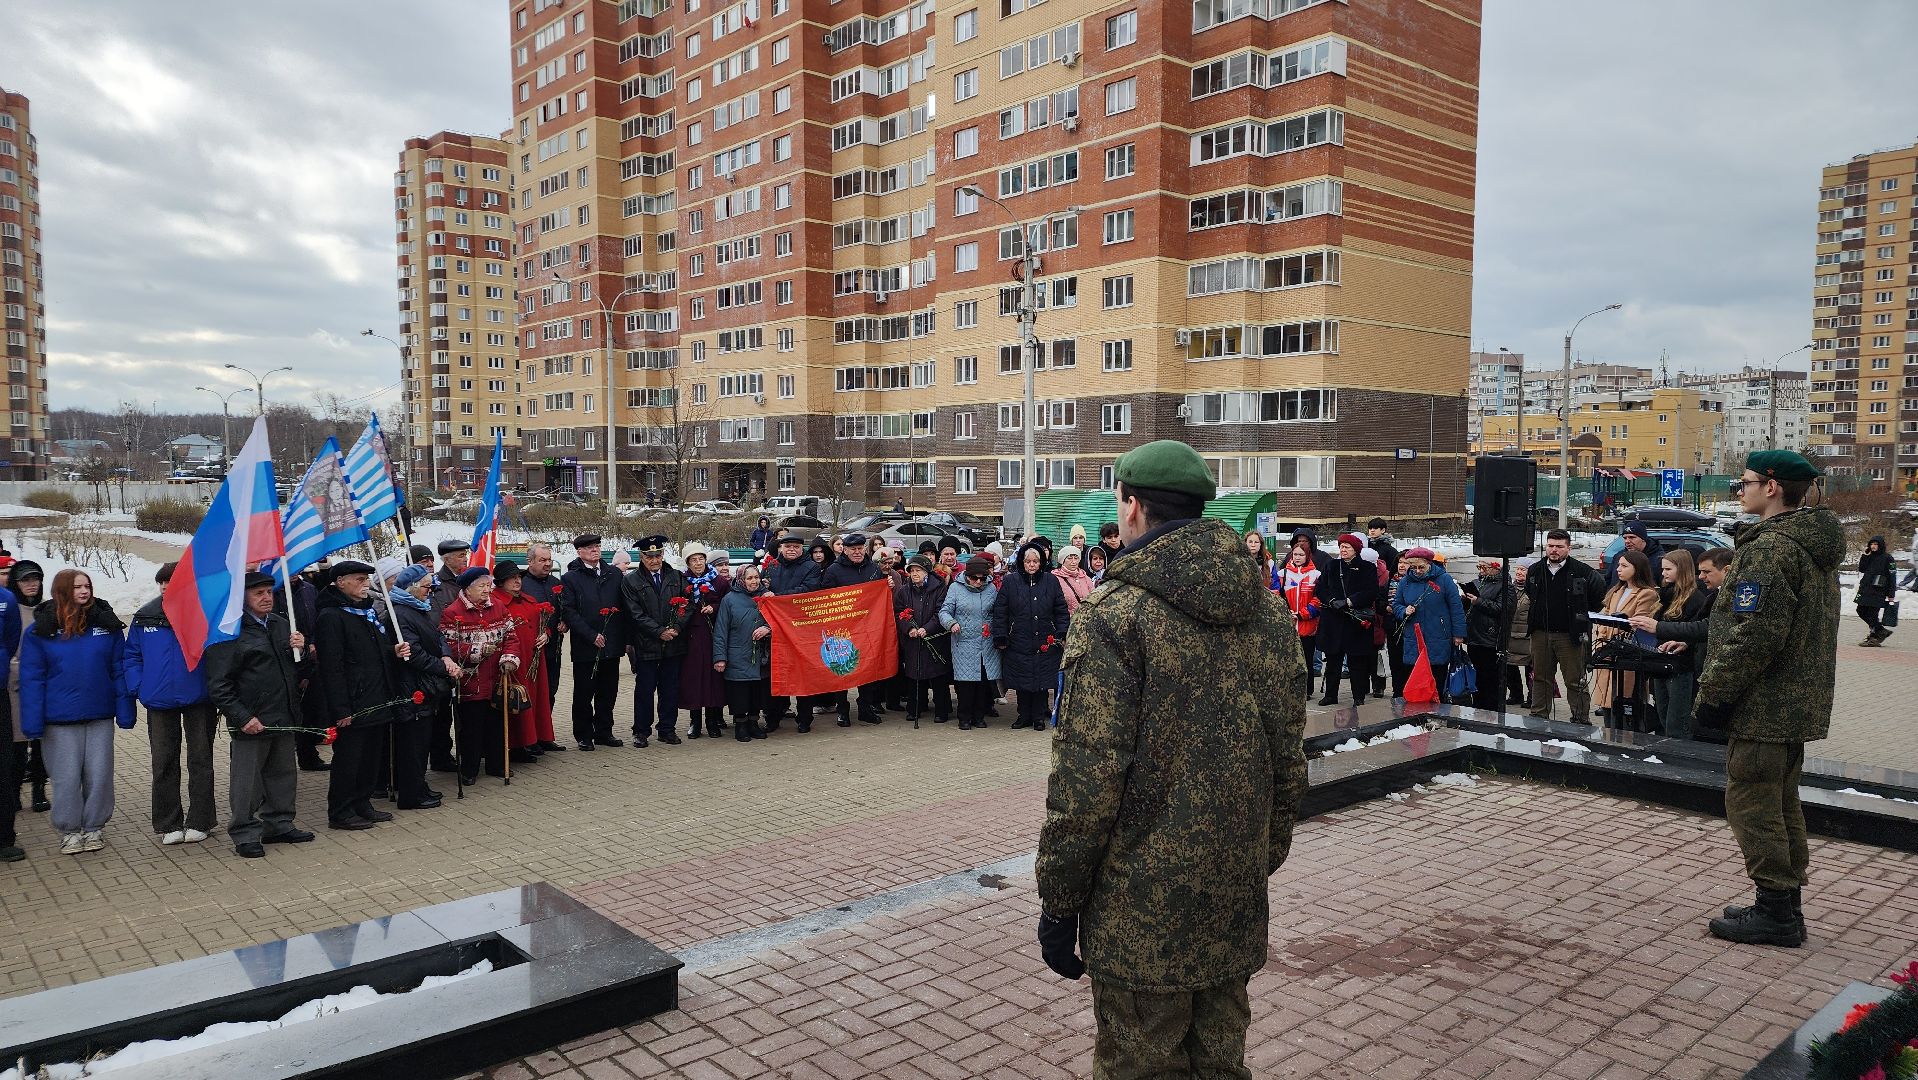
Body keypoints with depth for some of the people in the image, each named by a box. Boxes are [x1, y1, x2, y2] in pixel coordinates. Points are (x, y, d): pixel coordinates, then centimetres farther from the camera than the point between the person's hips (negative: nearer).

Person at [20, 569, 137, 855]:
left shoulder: (106, 623, 1)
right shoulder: (41, 630, -2)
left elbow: (120, 670, 3)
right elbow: (32, 678, -2)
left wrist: (125, 711, -1)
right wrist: (33, 721, -8)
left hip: (100, 715, 1)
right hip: (60, 719, -1)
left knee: (99, 775, 6)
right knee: (67, 777, 4)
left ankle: (93, 829, 21)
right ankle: (69, 832, 20)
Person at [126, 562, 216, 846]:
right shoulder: (145, 617, 1)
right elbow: (132, 655, 10)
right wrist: (138, 688, -2)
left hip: (199, 698, -2)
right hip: (160, 702, 3)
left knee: (200, 759, 6)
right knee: (164, 764, 9)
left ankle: (199, 822, 16)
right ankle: (168, 824, 19)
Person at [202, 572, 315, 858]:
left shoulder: (280, 624, 13)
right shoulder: (230, 631, -11)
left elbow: (295, 669, 24)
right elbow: (218, 684, -13)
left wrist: (299, 649, 1)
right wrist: (243, 717, -18)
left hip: (284, 716, 7)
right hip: (251, 721, -7)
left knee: (284, 773, 16)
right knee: (246, 780, 2)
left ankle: (279, 824, 29)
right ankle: (244, 834, 13)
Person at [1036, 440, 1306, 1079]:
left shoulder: (1117, 612, -16)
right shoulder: (1266, 607, 4)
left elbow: (1088, 775, -18)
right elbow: (1288, 755, 10)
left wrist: (1058, 900, -8)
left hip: (1140, 909, -6)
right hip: (1237, 902, 7)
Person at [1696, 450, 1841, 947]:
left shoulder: (1771, 547, -19)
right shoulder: (1815, 545, 14)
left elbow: (1754, 635, -25)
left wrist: (1712, 694, -18)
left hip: (1763, 704, -10)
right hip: (1798, 703, 10)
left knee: (1751, 803, -2)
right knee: (1781, 805, 17)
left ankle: (1776, 911, 4)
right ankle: (1787, 906, 26)